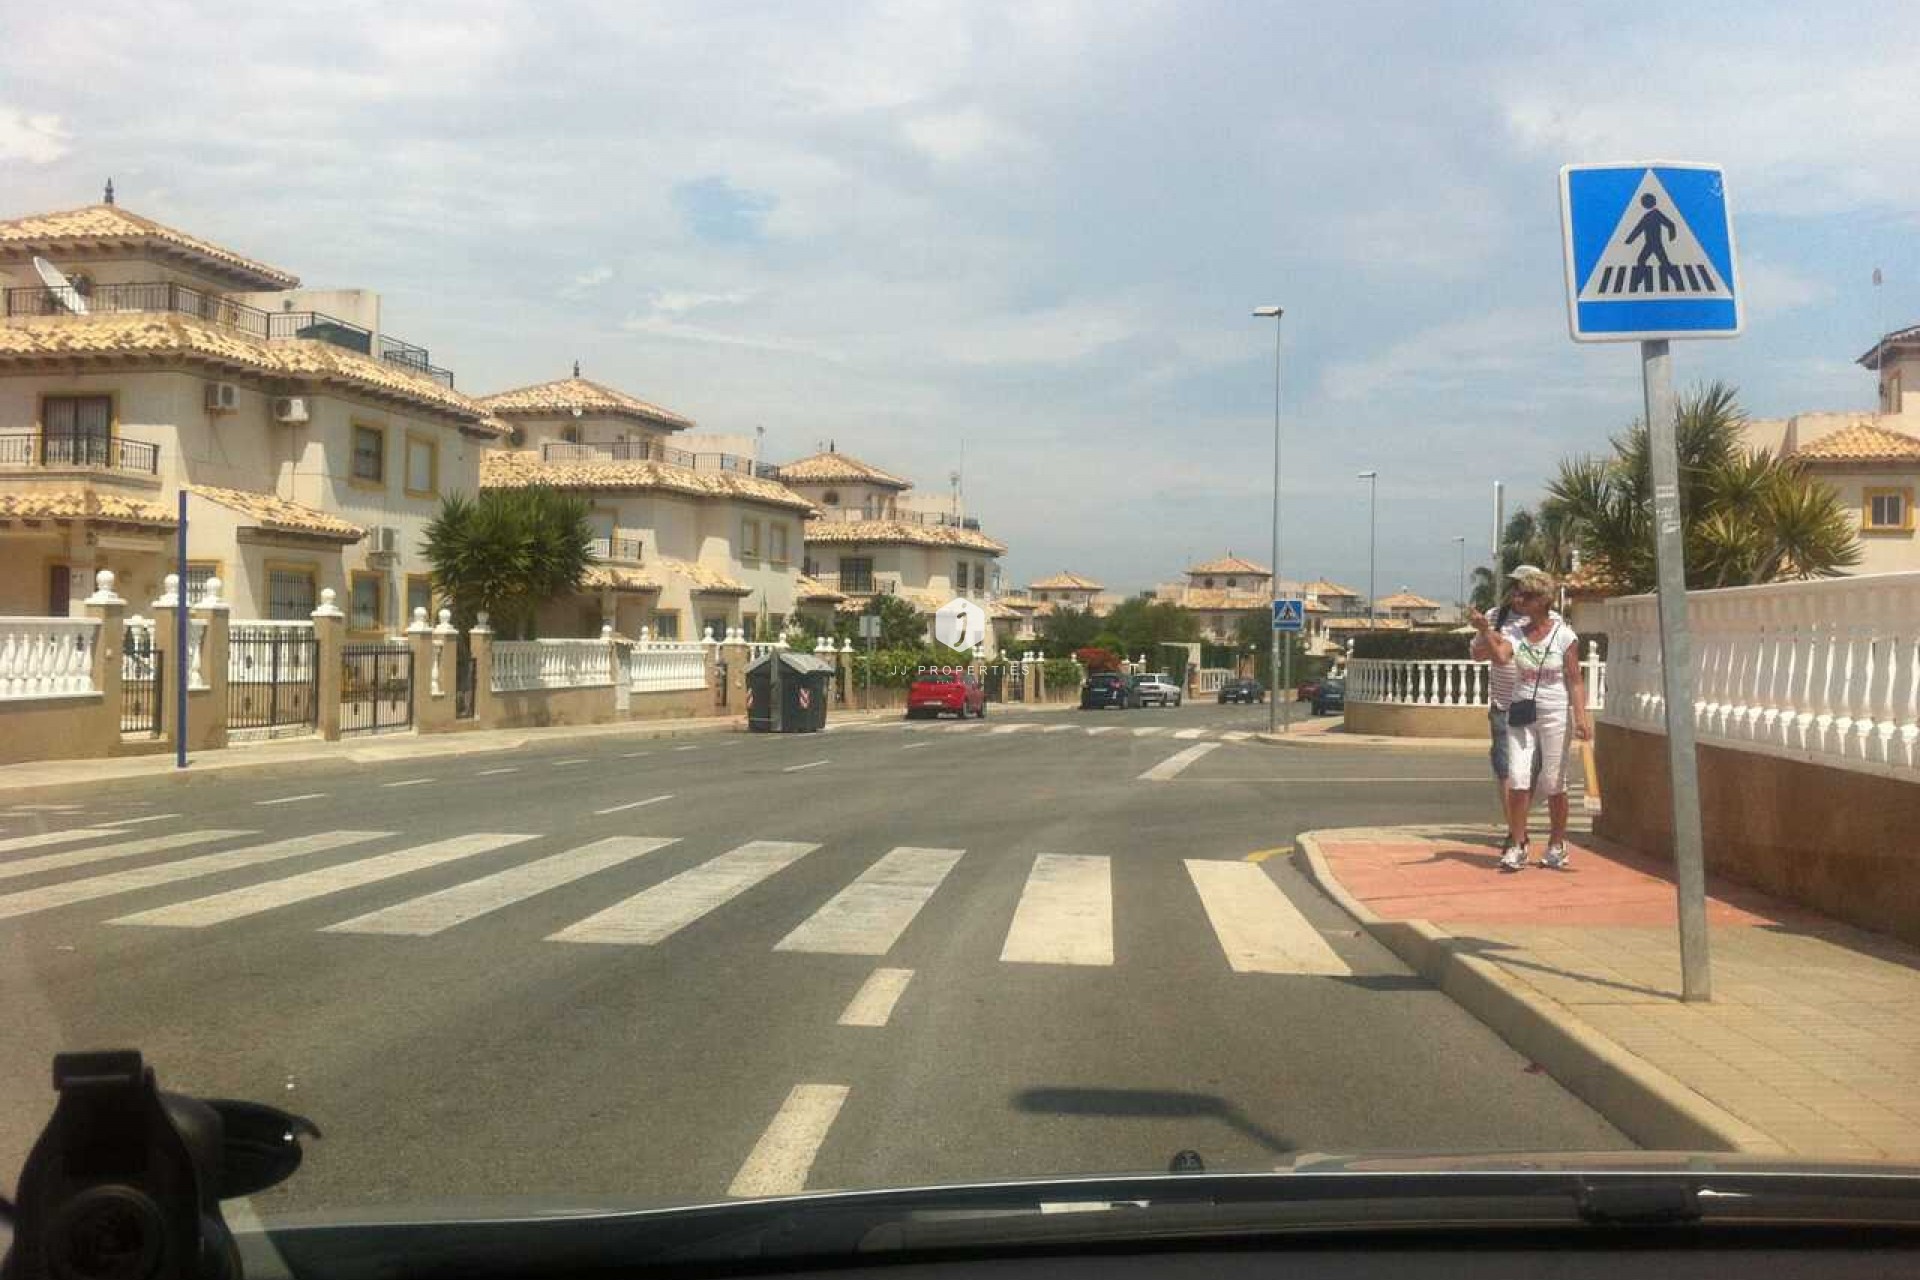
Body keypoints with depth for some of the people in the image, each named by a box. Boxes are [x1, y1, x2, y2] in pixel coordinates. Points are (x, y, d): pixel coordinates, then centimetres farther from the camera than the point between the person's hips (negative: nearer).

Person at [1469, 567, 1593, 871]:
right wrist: (1485, 631, -33)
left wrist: (1581, 716, -15)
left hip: (1555, 714, -2)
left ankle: (1557, 846, 21)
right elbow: (1501, 657, -18)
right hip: (1520, 712, 3)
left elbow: (1575, 681, -5)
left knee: (1554, 784, 6)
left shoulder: (1564, 635, -5)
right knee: (1517, 781, -5)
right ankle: (1516, 846, 2)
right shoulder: (1513, 630, 2)